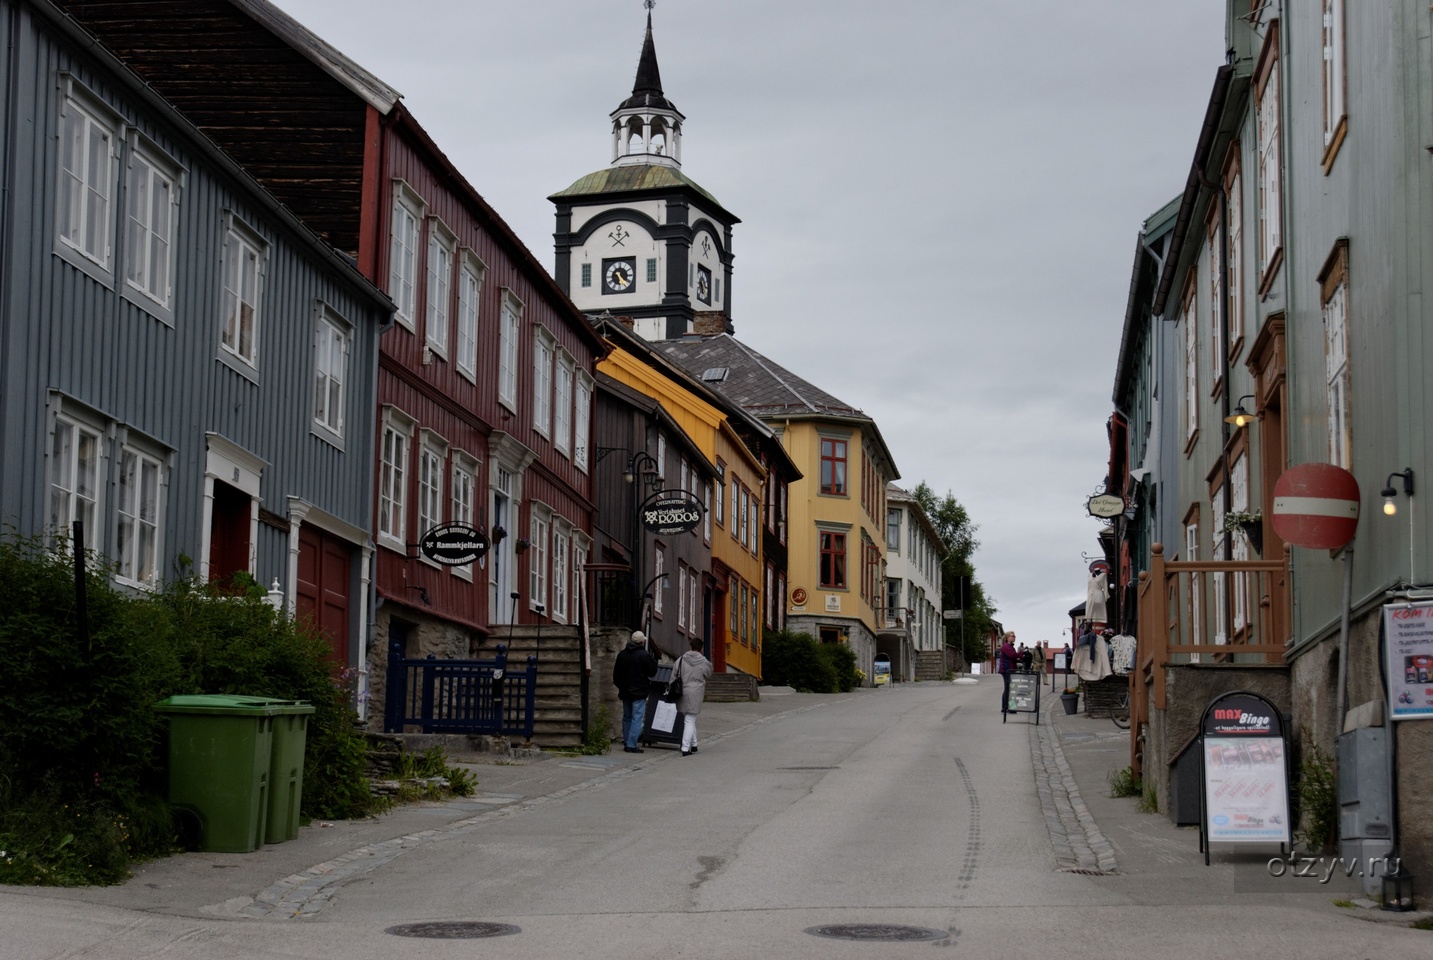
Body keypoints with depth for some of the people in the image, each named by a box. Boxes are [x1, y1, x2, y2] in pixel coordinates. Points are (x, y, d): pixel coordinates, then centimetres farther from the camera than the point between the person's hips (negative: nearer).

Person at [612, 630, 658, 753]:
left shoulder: (622, 654, 6)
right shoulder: (644, 655, -13)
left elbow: (616, 674, 12)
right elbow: (652, 672, -6)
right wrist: (654, 660, 10)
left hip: (625, 692, 6)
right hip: (639, 692, -6)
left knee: (627, 717, 16)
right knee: (637, 718, -5)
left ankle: (626, 743, 18)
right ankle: (632, 745, -12)